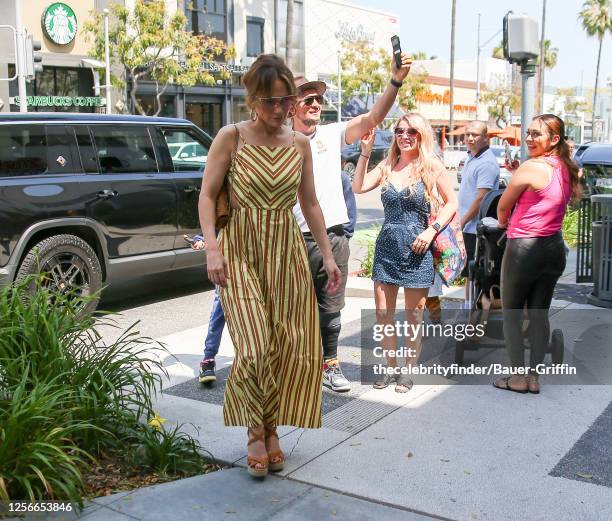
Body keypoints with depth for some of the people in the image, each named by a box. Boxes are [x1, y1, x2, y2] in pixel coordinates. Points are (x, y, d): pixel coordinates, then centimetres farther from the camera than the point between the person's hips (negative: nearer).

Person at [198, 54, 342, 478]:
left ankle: (272, 429, 23)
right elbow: (208, 195, -4)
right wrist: (212, 248, -15)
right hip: (241, 250, -3)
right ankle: (255, 431, 13)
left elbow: (310, 204, 12)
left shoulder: (300, 144, 7)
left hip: (288, 251, 4)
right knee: (254, 347, -12)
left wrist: (328, 255, 8)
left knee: (290, 347, 3)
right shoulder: (231, 137, -3)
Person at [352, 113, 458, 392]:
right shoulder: (387, 166, 7)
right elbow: (358, 187, -7)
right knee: (383, 314, 7)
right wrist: (365, 151, -9)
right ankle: (391, 369, 23)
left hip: (416, 249, -3)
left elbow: (452, 203, 0)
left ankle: (408, 371, 21)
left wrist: (432, 230, -13)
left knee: (414, 316, 7)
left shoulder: (432, 166, -2)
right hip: (386, 247, 4)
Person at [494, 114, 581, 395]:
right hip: (554, 248, 7)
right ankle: (534, 376, 19)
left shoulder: (531, 167, -16)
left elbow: (503, 206, -6)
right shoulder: (566, 169, 6)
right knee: (540, 314, 13)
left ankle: (518, 378, 11)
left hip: (524, 248, -7)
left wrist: (503, 223, 16)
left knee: (511, 315, 7)